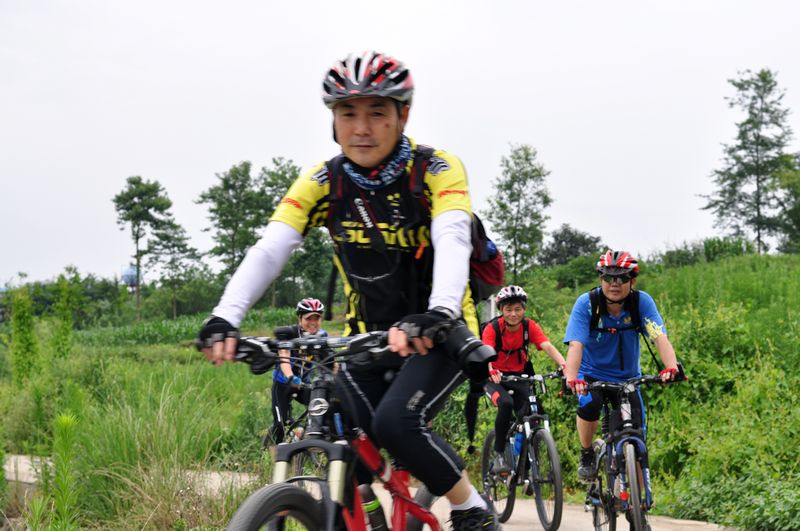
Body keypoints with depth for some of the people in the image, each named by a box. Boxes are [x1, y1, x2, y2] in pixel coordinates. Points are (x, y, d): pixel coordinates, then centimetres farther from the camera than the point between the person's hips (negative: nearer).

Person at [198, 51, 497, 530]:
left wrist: (438, 314, -54)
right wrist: (225, 318, -37)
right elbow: (269, 250, -20)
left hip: (437, 332, -4)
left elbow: (452, 241, -34)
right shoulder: (322, 183, -7)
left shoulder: (436, 170, -16)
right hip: (368, 335, 4)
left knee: (395, 422, -27)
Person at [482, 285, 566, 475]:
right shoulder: (493, 328, -17)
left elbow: (548, 346, -25)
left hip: (519, 377, 3)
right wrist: (492, 371, -55)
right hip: (495, 379, -3)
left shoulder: (530, 326, -10)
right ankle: (499, 456, -23)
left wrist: (563, 365, -44)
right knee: (506, 404, -33)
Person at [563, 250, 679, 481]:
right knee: (589, 404, -33)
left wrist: (671, 367, -49)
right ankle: (586, 455, -6)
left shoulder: (642, 301, -17)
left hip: (627, 377, 2)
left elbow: (660, 337, -29)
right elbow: (575, 345, -31)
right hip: (592, 374, -2)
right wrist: (571, 378, -49)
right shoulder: (586, 303, -21)